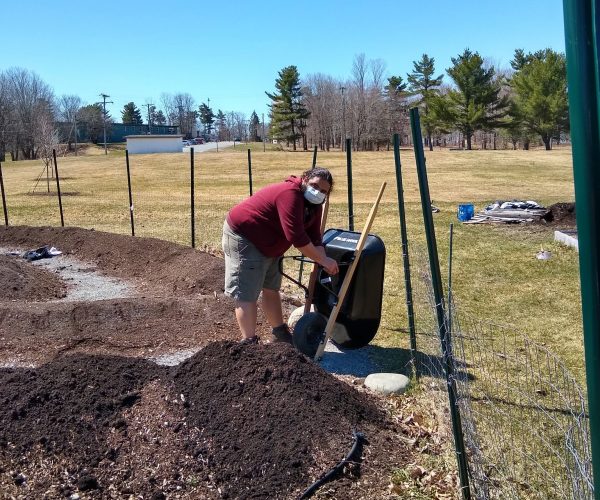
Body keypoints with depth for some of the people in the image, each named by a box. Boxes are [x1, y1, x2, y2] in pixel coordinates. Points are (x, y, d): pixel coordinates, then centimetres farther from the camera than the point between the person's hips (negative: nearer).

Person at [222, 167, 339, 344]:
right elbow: (296, 237, -35)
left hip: (269, 245, 10)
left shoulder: (314, 205, 0)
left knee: (271, 289, 18)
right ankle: (249, 343, -7)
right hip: (243, 238, -10)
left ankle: (280, 334, 30)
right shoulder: (290, 193, -30)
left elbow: (314, 237, -2)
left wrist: (322, 260, -20)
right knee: (247, 295, -9)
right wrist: (323, 260, -29)